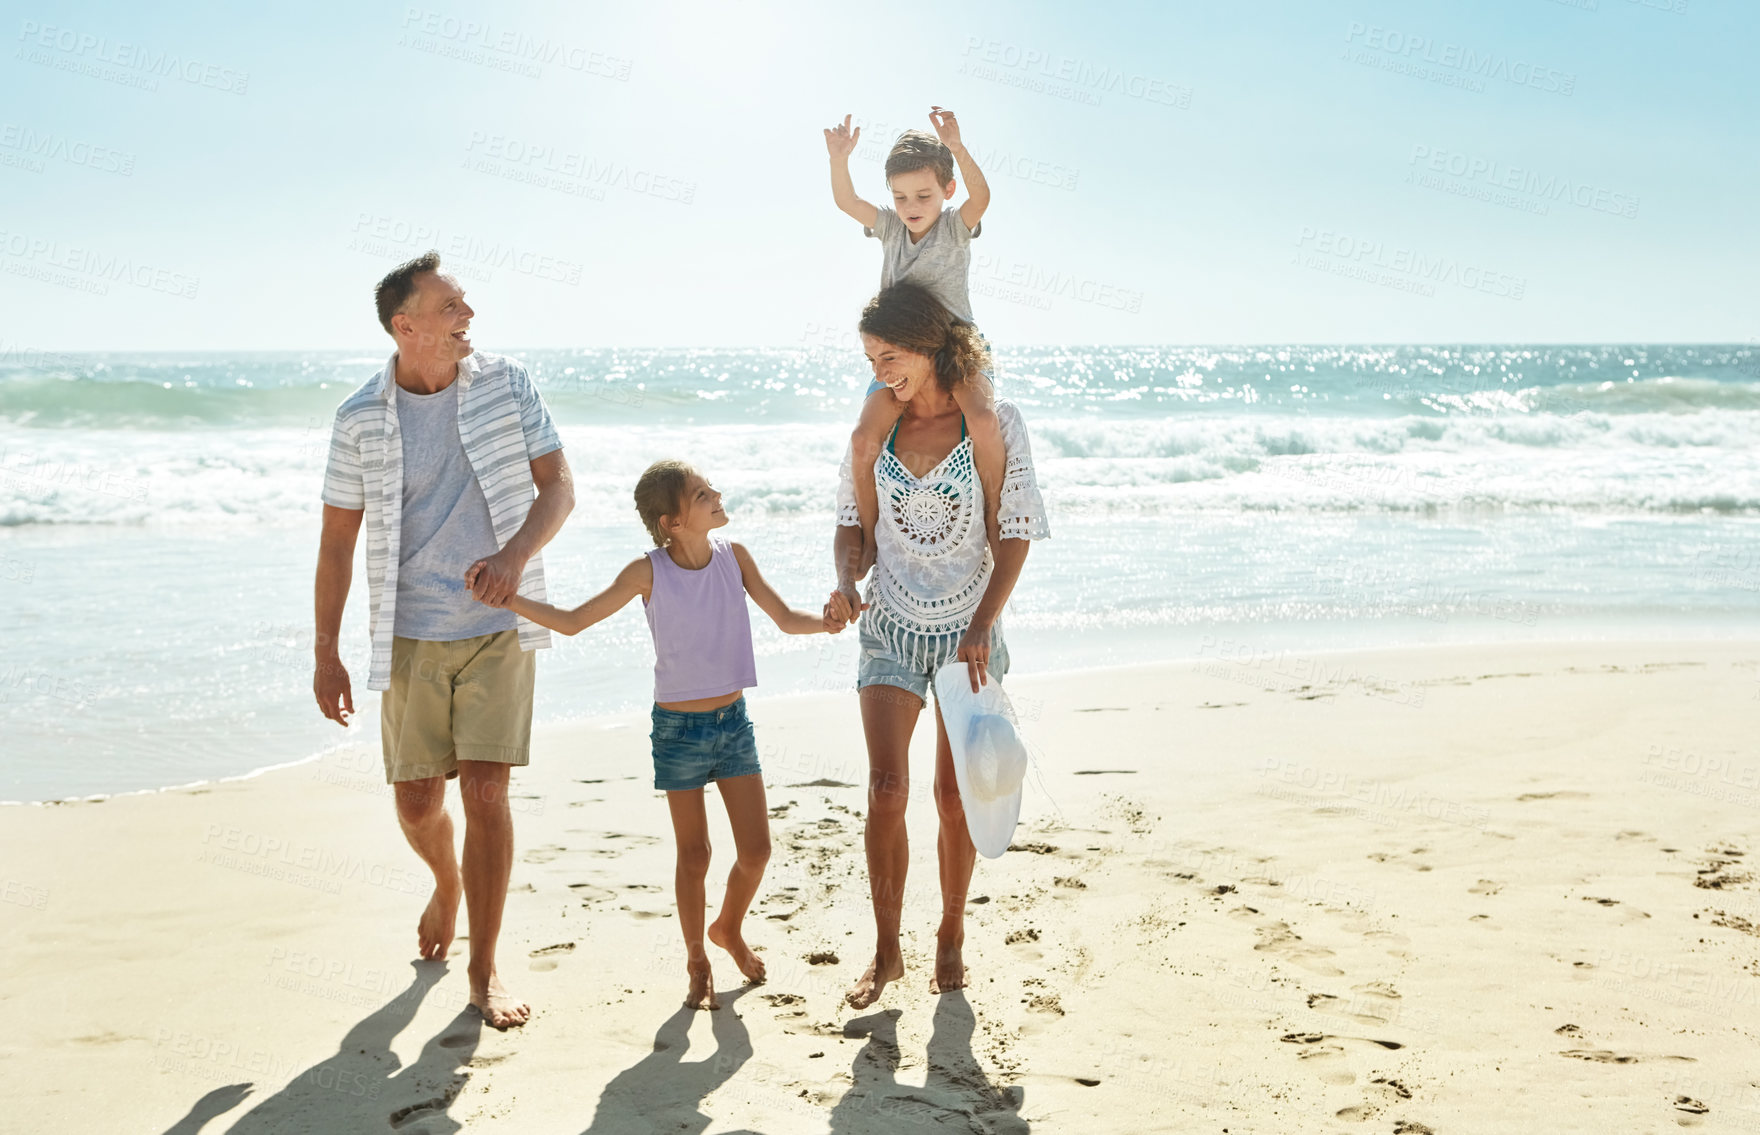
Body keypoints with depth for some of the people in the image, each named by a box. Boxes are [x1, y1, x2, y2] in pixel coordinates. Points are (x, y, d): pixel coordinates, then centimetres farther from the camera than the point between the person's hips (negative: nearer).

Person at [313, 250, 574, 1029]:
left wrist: (516, 555, -22)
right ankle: (448, 884, 43)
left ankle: (485, 972, 5)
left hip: (498, 627, -1)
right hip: (410, 636, 1)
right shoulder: (361, 419, -4)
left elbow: (558, 487, -2)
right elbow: (337, 539, 1)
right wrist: (326, 654, 0)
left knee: (486, 793, -7)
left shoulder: (506, 386, -2)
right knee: (416, 804, 7)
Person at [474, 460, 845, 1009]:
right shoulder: (649, 573, -13)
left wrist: (826, 621, -21)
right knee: (694, 856, 5)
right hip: (679, 727, -3)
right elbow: (572, 622, -7)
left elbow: (787, 618, 0)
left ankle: (729, 928, 34)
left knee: (756, 850, 4)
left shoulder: (733, 555, -4)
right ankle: (697, 962, 26)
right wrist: (508, 599, -18)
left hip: (733, 720, 3)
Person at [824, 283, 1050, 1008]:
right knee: (886, 788, -7)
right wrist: (845, 583, -13)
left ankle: (951, 939, 23)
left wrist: (983, 627, -17)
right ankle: (886, 951, 5)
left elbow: (1016, 534, -8)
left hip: (968, 633, -1)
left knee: (956, 797, 6)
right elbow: (851, 521, 7)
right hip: (891, 630, 2)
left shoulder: (995, 424, -10)